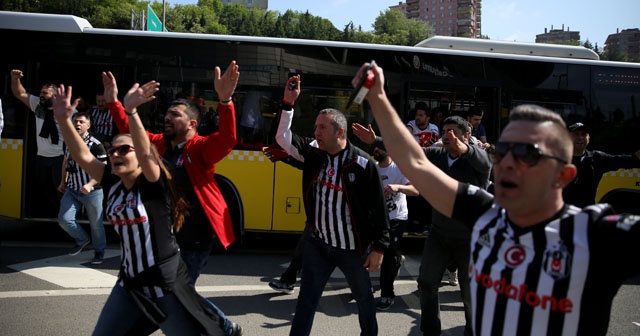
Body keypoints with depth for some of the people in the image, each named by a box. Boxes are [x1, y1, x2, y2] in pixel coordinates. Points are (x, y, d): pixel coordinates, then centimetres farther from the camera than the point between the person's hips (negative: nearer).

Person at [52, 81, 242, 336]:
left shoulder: (154, 185, -15)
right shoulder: (115, 183, 3)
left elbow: (146, 153, -33)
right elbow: (82, 156, -5)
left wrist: (131, 111, -44)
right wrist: (63, 119, -17)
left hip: (165, 283, -7)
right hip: (129, 283, 7)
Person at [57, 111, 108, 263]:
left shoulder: (95, 145, -14)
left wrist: (90, 184, -27)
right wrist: (63, 182, 21)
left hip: (92, 191, -5)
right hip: (72, 190, 5)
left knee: (96, 223, 5)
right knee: (64, 219, -5)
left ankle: (99, 251, 27)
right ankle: (82, 240, 24)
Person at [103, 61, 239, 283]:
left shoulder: (201, 148, -15)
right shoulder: (159, 144, 4)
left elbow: (227, 139, -34)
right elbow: (129, 131, 18)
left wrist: (225, 101, -47)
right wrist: (113, 102, 10)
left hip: (194, 240, -7)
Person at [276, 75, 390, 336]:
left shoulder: (362, 163, -17)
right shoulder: (313, 153, -3)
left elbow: (378, 207, -14)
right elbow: (283, 137, -6)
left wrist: (379, 247, -12)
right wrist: (288, 103, -15)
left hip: (353, 247, -3)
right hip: (318, 243, 4)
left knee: (363, 296, 19)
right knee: (306, 299, 10)